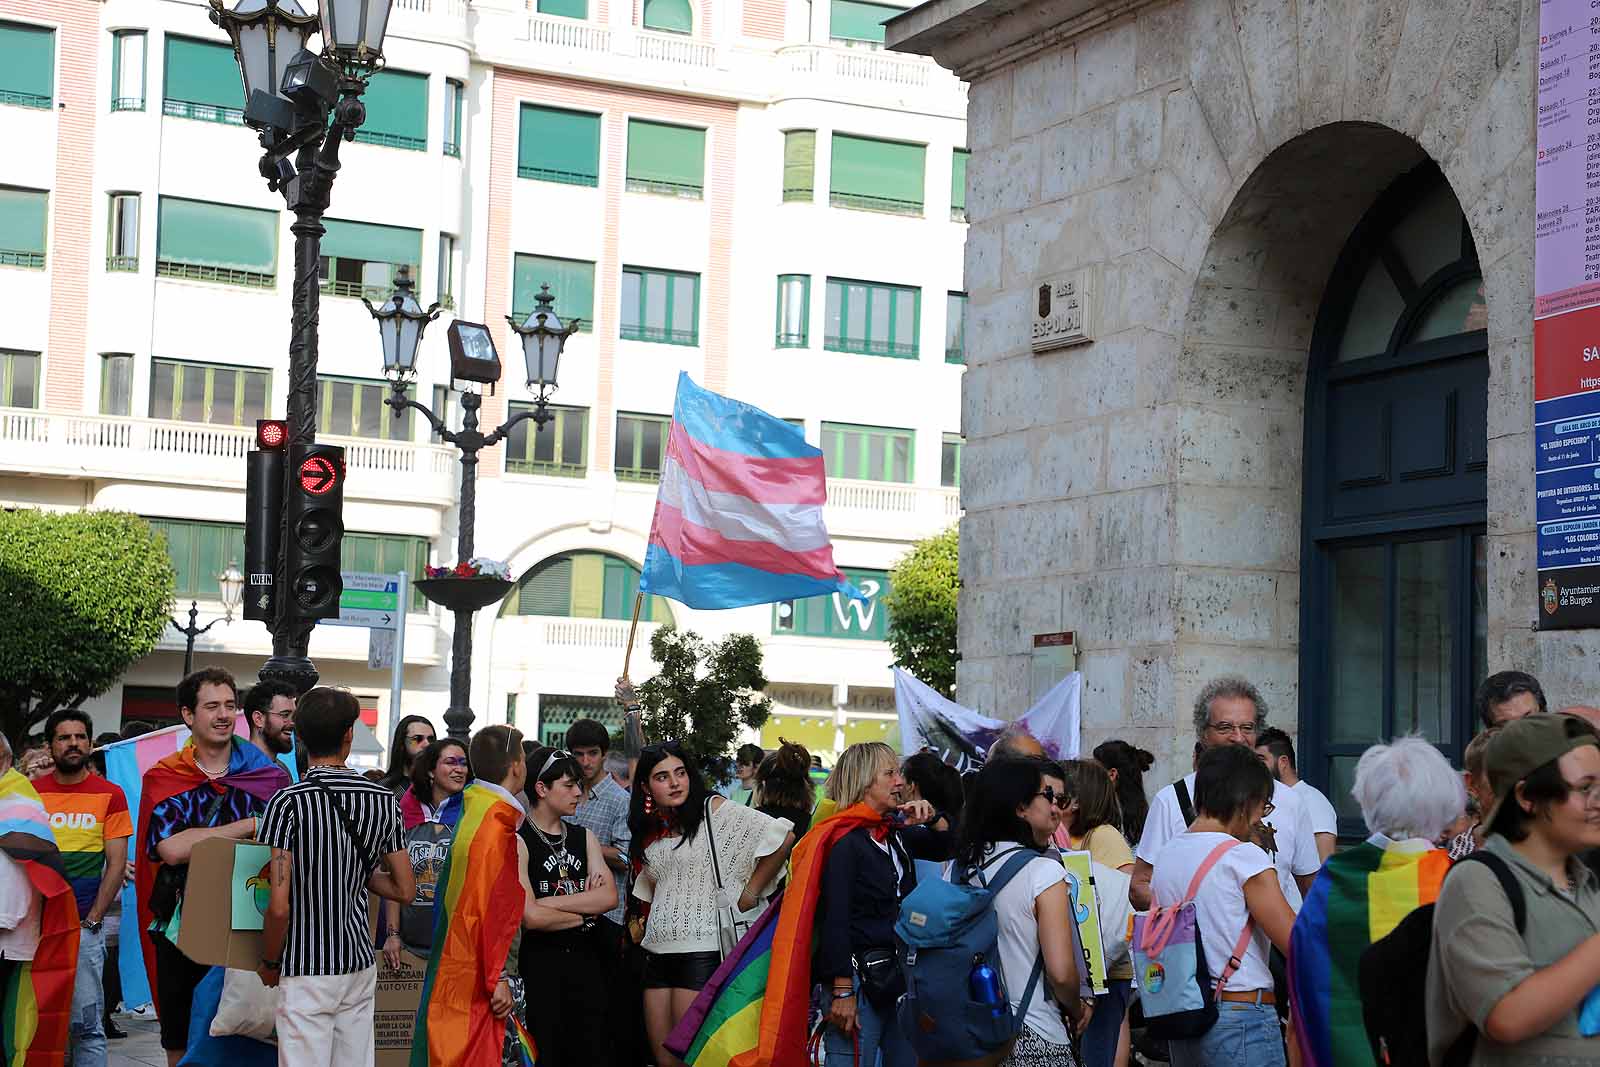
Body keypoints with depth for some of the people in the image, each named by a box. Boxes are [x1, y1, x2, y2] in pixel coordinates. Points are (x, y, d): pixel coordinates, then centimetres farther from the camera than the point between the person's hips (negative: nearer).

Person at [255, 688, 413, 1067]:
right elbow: (405, 889, 7)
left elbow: (279, 906, -17)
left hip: (307, 970, -5)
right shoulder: (383, 800, 1)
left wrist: (269, 963, -1)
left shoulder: (288, 803, -13)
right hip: (361, 965, 5)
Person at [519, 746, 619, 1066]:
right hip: (539, 963, -5)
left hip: (587, 959, 5)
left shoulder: (583, 836, 13)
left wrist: (551, 902, -13)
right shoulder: (519, 840, -6)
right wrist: (587, 910, -4)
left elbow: (609, 896, -2)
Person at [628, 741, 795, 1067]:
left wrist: (749, 894, -7)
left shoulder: (713, 810, -5)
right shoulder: (649, 830, 15)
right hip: (658, 952, 7)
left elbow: (782, 837, -12)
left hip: (702, 952, -7)